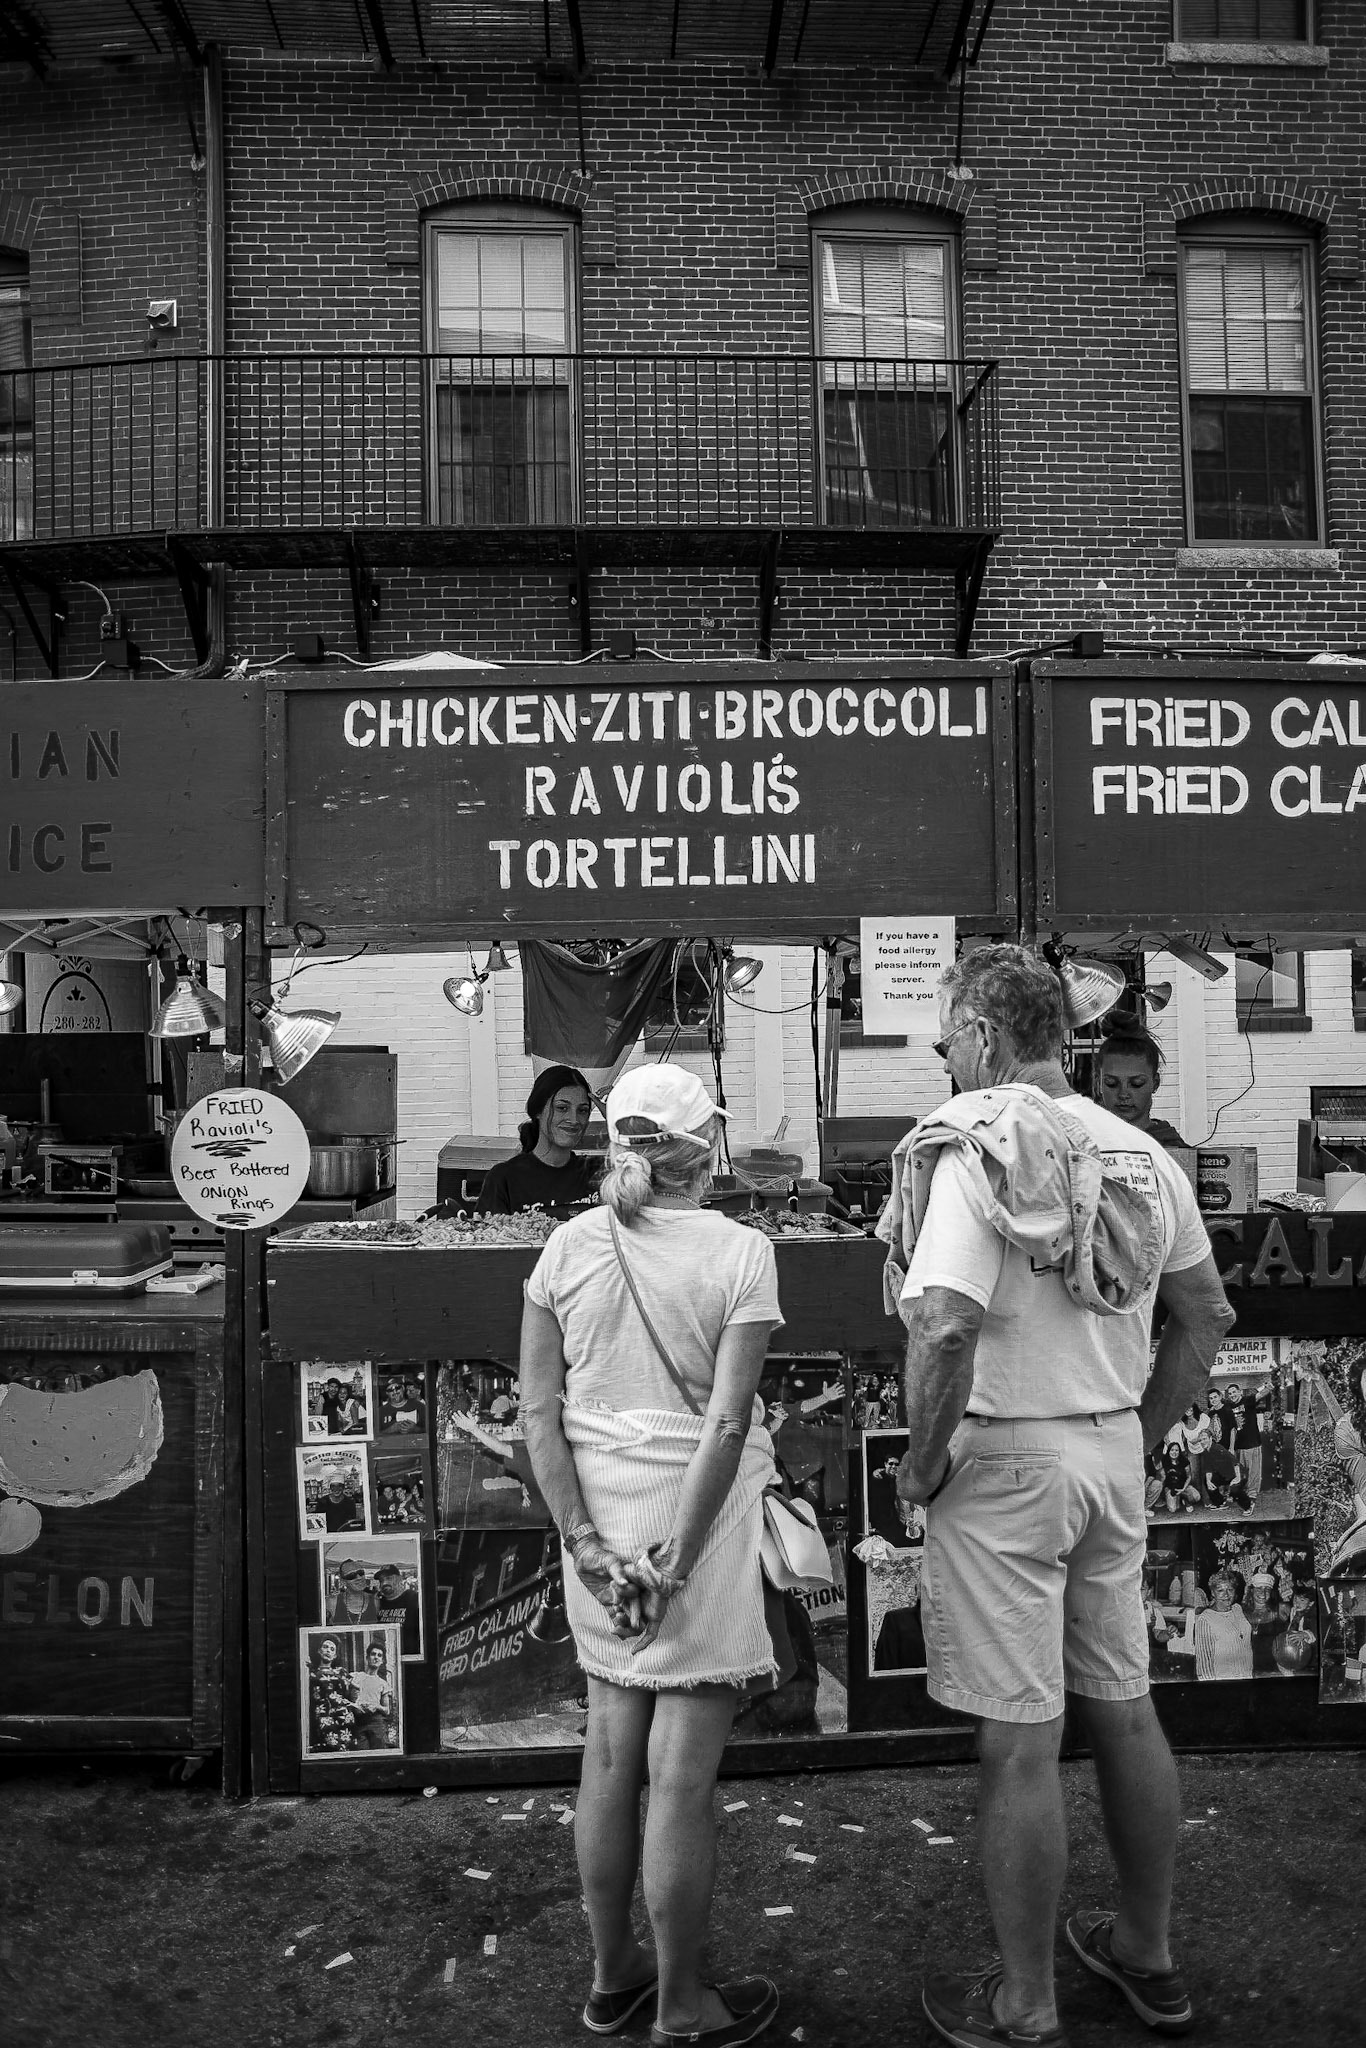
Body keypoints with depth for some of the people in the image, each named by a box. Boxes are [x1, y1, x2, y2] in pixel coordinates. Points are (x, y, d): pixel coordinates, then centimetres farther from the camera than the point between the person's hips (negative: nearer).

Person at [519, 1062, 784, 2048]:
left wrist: (585, 1540, -1)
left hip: (599, 1512, 4)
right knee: (681, 1775, 8)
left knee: (610, 1752, 19)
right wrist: (676, 1557, -12)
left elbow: (539, 1409, -2)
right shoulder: (741, 1252, -11)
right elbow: (727, 1422, -16)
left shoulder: (568, 1245, -1)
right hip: (702, 1515, -4)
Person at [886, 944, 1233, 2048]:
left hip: (1003, 1461, -7)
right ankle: (1148, 1954, 39)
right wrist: (1138, 1438, 17)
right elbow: (1206, 1316, 11)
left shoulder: (975, 1147, -18)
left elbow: (944, 1326, -29)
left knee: (1019, 1742, 5)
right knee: (1124, 1707, 20)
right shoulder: (1143, 1152, 4)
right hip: (1114, 1456, 7)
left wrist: (924, 1461, -15)